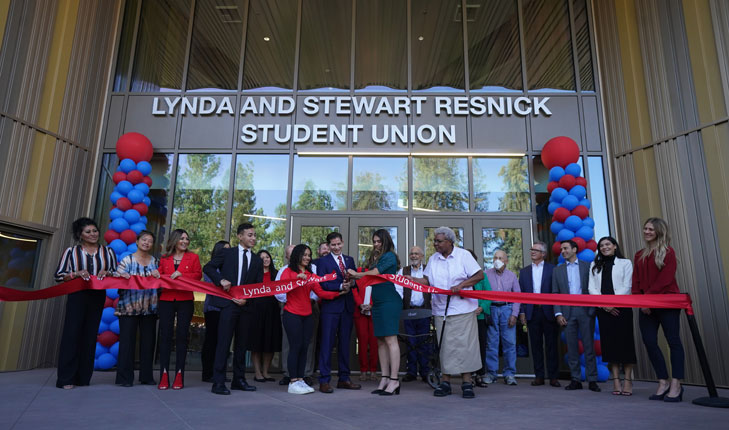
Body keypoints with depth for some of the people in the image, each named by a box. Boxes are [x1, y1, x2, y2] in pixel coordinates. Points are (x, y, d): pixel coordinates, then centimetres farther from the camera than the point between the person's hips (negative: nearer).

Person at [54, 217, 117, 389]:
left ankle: (84, 378, 10)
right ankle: (66, 379, -1)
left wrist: (107, 273, -8)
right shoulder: (71, 251, 6)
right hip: (77, 296, -2)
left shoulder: (107, 251, 11)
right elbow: (58, 275, 3)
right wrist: (76, 273, -14)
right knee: (72, 334, -6)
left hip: (98, 297, 2)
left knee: (90, 335, 4)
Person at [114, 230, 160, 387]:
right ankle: (125, 377, 4)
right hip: (128, 308, -3)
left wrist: (157, 276, -8)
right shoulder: (127, 260, 3)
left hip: (149, 308, 3)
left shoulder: (155, 261, 12)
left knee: (148, 341, 5)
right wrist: (124, 277, -23)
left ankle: (146, 376, 13)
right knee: (127, 341, -5)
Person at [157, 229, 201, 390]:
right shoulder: (164, 259, 13)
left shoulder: (193, 257, 8)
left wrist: (181, 274, -13)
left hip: (185, 301, -1)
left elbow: (198, 275, 0)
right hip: (166, 300, 2)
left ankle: (179, 376, 4)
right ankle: (164, 376, 2)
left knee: (182, 337, 0)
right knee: (165, 336, -2)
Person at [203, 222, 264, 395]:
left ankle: (239, 380, 20)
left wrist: (246, 299, -5)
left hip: (246, 305, 4)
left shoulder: (257, 260, 13)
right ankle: (218, 382, -1)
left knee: (242, 343, 10)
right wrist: (221, 280, -13)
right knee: (224, 342, -7)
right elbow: (208, 267, 2)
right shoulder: (227, 253, 5)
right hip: (228, 303, -4)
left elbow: (259, 286, 10)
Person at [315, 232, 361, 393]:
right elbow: (322, 284, -8)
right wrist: (340, 286, -18)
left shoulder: (350, 260, 16)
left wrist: (351, 282, -10)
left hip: (347, 307, 5)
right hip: (330, 307, -5)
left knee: (345, 343, 11)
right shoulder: (323, 262, 1)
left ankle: (344, 378, 21)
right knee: (327, 343, -3)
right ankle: (324, 381, 3)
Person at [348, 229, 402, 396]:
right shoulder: (377, 257, 20)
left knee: (390, 340, -9)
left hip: (389, 302, -9)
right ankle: (385, 379, 12)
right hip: (378, 303, 9)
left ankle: (394, 380, -6)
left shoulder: (389, 256, -6)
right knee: (380, 341, 7)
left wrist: (356, 274, -1)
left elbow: (375, 273, -14)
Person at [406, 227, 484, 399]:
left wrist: (461, 285, -16)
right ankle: (446, 382, 14)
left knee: (464, 344, -3)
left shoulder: (463, 255, -1)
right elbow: (427, 280, 8)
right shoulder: (433, 259, 11)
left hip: (462, 308, -3)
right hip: (441, 310, 4)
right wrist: (412, 279, -9)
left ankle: (467, 382, 6)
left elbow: (480, 275, -5)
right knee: (445, 346, 6)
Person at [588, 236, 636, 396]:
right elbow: (592, 288, 6)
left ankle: (628, 381, 3)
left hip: (621, 307, -3)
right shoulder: (595, 266, 14)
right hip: (603, 309, 3)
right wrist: (604, 304, -7)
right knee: (609, 343, 2)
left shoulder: (625, 263, 6)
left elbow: (626, 286, -3)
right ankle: (616, 381, 6)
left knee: (625, 342, -3)